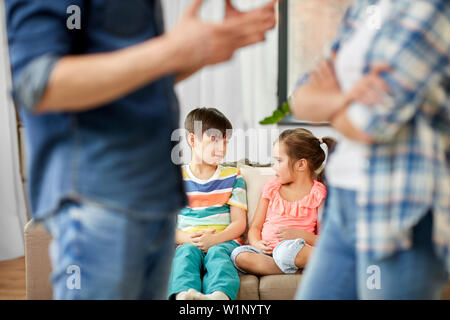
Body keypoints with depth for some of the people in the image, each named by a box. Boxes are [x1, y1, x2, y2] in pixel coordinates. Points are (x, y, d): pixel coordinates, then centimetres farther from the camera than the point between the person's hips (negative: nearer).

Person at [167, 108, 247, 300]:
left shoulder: (233, 177, 16)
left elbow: (239, 223, 8)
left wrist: (214, 239, -13)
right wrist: (187, 238, -14)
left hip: (223, 241, 0)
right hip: (187, 242, 0)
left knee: (217, 252, -34)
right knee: (187, 252, -34)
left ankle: (220, 295, -65)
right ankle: (185, 293, -64)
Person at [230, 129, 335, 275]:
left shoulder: (318, 193, 4)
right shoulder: (271, 188, 17)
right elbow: (255, 226, 16)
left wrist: (300, 234, -18)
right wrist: (256, 243, -7)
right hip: (266, 250, 5)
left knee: (287, 249, -42)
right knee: (239, 255, -31)